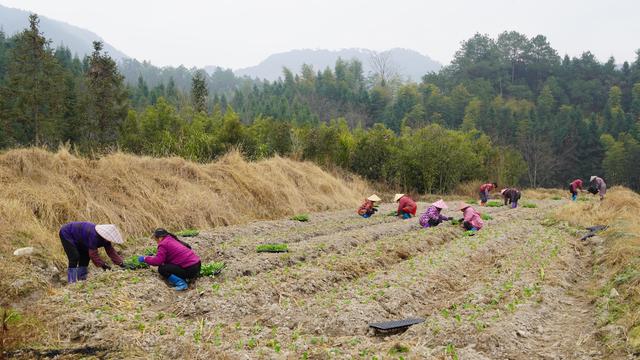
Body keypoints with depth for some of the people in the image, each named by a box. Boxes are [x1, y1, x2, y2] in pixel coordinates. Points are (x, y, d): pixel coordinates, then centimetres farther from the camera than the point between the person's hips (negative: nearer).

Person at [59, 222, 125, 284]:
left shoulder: (105, 239, -11)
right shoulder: (94, 236, -38)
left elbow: (111, 251, -9)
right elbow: (93, 253, -36)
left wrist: (120, 263, -15)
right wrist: (102, 264, -35)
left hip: (76, 238, 9)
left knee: (85, 256, 5)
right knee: (74, 258, -18)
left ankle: (81, 279, 12)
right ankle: (71, 282, -14)